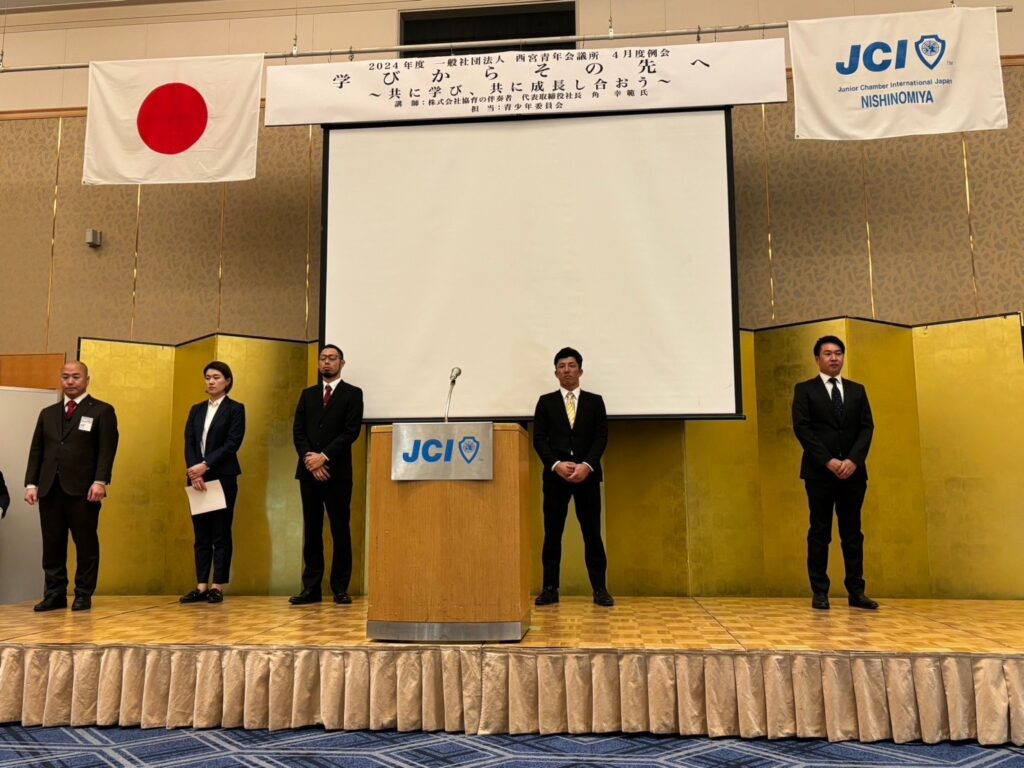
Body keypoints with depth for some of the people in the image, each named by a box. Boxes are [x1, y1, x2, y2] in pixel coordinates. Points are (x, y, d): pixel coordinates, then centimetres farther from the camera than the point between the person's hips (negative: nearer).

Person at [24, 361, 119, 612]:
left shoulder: (102, 411, 4)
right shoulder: (47, 413, 20)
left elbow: (107, 450, -5)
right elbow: (36, 451, 16)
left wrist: (100, 481, -16)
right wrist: (31, 483, 5)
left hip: (83, 489, -4)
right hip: (49, 488, 5)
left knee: (86, 544, 0)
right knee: (52, 545, 6)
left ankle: (83, 595, 8)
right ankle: (55, 594, 13)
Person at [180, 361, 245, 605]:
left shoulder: (235, 409, 1)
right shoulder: (196, 410, 15)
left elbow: (232, 443, -9)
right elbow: (189, 443, 6)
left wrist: (205, 465, -15)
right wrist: (194, 471, -9)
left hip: (223, 477, -5)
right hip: (197, 478, 5)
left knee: (221, 534, -1)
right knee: (201, 534, 6)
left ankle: (217, 587, 3)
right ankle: (201, 586, 10)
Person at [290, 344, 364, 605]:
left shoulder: (352, 393, 4)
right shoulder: (307, 394, 16)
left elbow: (351, 431, -6)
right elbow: (298, 431, 8)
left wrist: (324, 456, -13)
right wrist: (309, 457, -8)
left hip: (337, 470, -3)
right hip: (308, 470, 4)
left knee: (340, 530, -1)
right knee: (311, 530, 5)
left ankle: (340, 588, 6)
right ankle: (311, 588, 9)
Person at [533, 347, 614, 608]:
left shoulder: (595, 401, 10)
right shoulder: (546, 401, 10)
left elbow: (601, 437, 2)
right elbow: (539, 439, 2)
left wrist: (587, 465, -13)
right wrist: (556, 465, -12)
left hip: (587, 474, 0)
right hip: (555, 475, 0)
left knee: (592, 533, 1)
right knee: (552, 533, 2)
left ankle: (599, 589, 7)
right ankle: (550, 588, 9)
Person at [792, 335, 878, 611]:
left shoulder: (857, 390, 15)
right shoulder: (805, 390, 4)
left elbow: (867, 427, 5)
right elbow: (802, 428, -6)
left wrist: (853, 460, -11)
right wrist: (828, 461, -16)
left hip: (853, 472, 3)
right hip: (819, 472, -3)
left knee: (852, 533, 5)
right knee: (820, 533, 1)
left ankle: (856, 591, 10)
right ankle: (820, 592, 5)